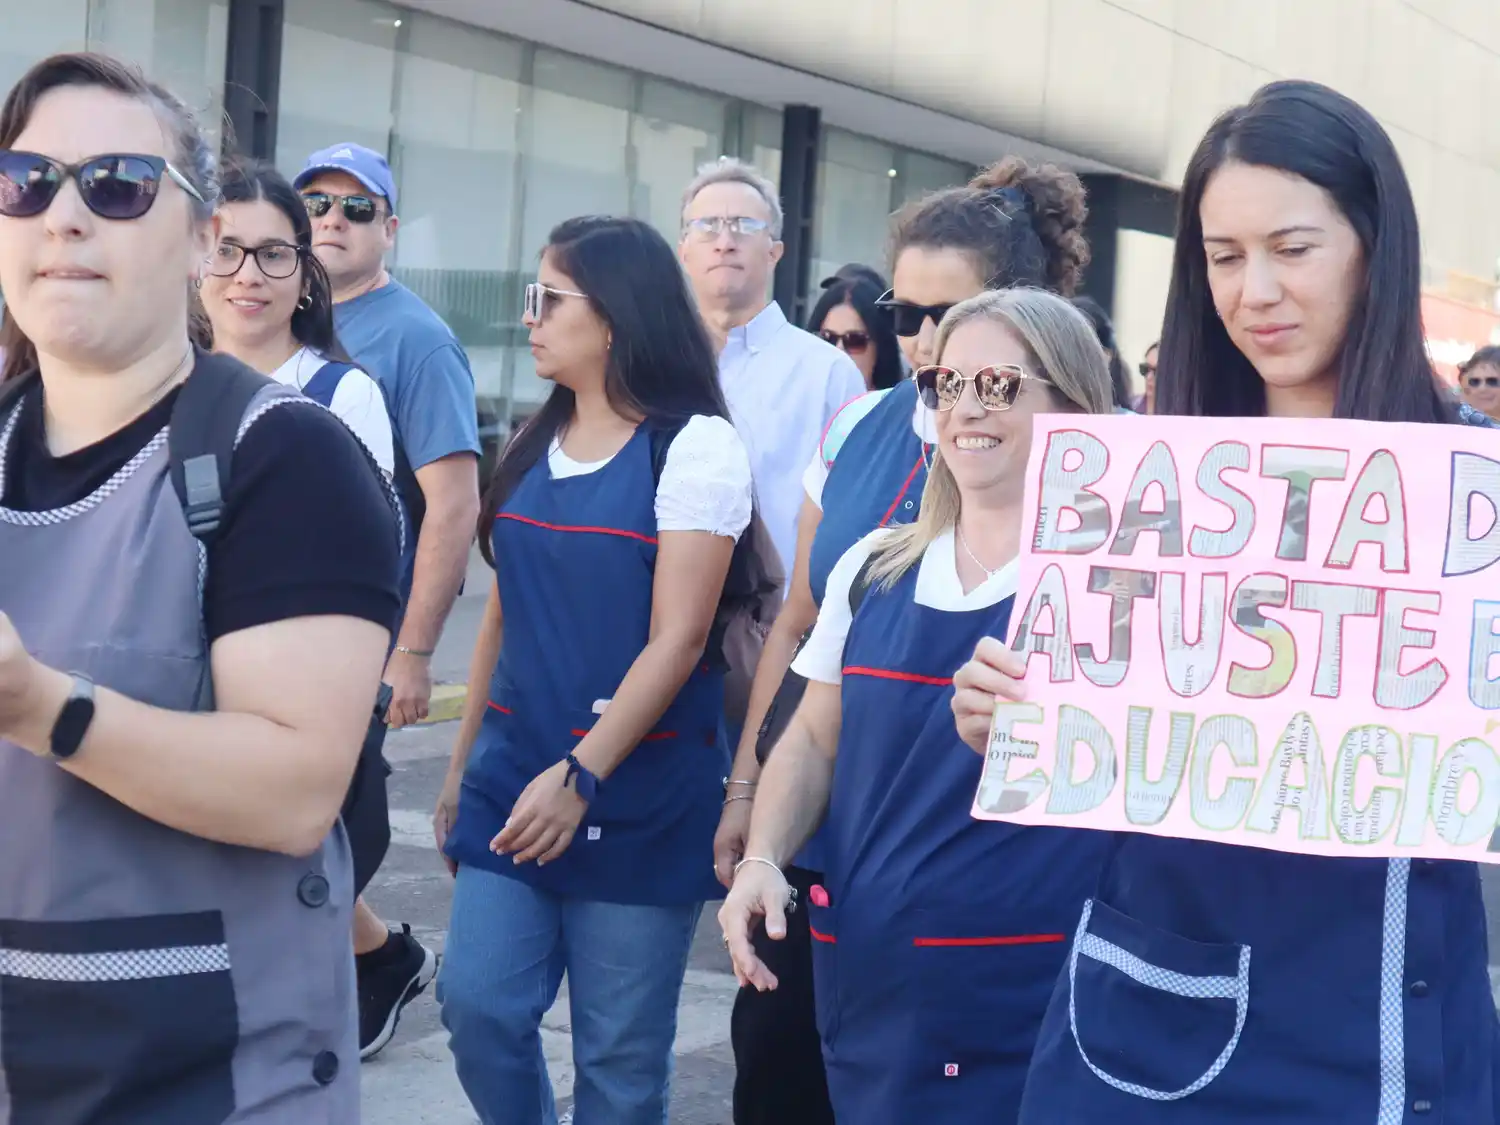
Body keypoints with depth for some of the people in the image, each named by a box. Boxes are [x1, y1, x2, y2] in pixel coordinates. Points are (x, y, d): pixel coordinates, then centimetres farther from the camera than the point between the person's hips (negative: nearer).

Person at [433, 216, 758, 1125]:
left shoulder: (695, 445, -9)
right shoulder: (537, 443, 11)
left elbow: (677, 640, -15)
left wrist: (581, 775, -21)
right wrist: (463, 761, 15)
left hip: (637, 793, -5)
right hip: (514, 772, 6)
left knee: (620, 1051, 3)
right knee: (478, 1004, 0)